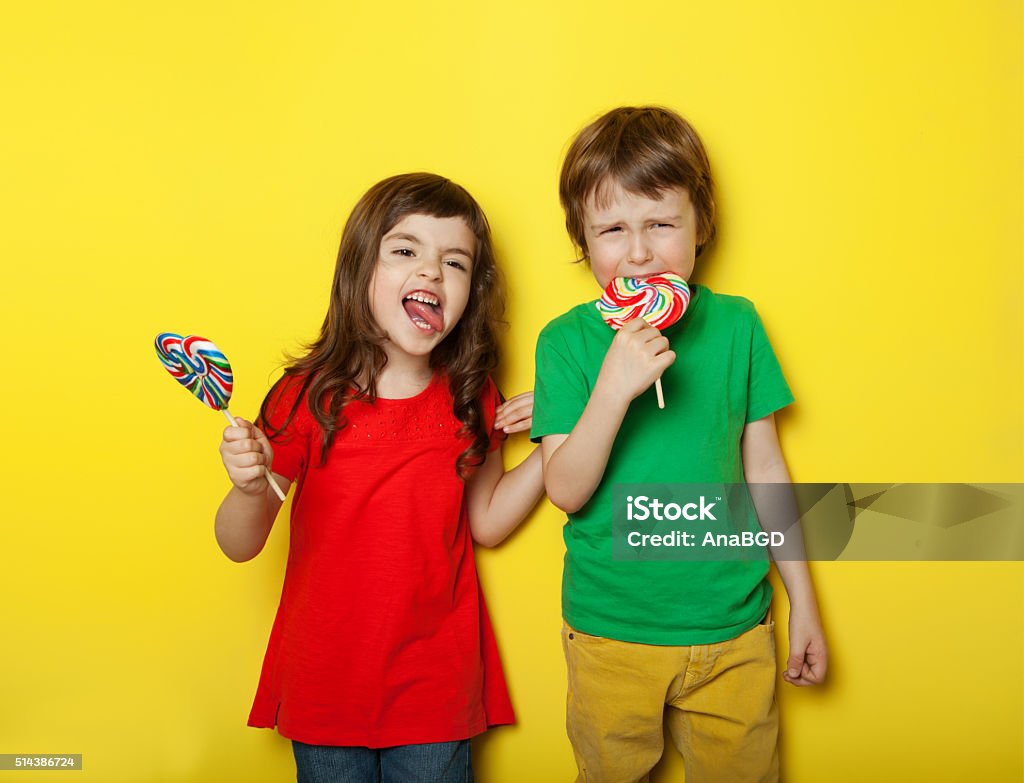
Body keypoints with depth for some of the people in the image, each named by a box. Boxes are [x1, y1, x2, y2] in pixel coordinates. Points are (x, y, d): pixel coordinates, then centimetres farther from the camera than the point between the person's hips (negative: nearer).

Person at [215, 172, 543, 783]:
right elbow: (240, 545, -8)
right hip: (324, 681, -1)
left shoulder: (472, 400, -5)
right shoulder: (309, 396, -13)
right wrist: (251, 487, -29)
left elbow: (486, 521, 5)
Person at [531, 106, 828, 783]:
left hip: (734, 628, 1)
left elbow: (763, 466, 4)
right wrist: (614, 387, -29)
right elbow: (566, 491, -14)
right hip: (609, 632, -1)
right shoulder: (566, 341, -9)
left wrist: (803, 599, 7)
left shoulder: (736, 325, -4)